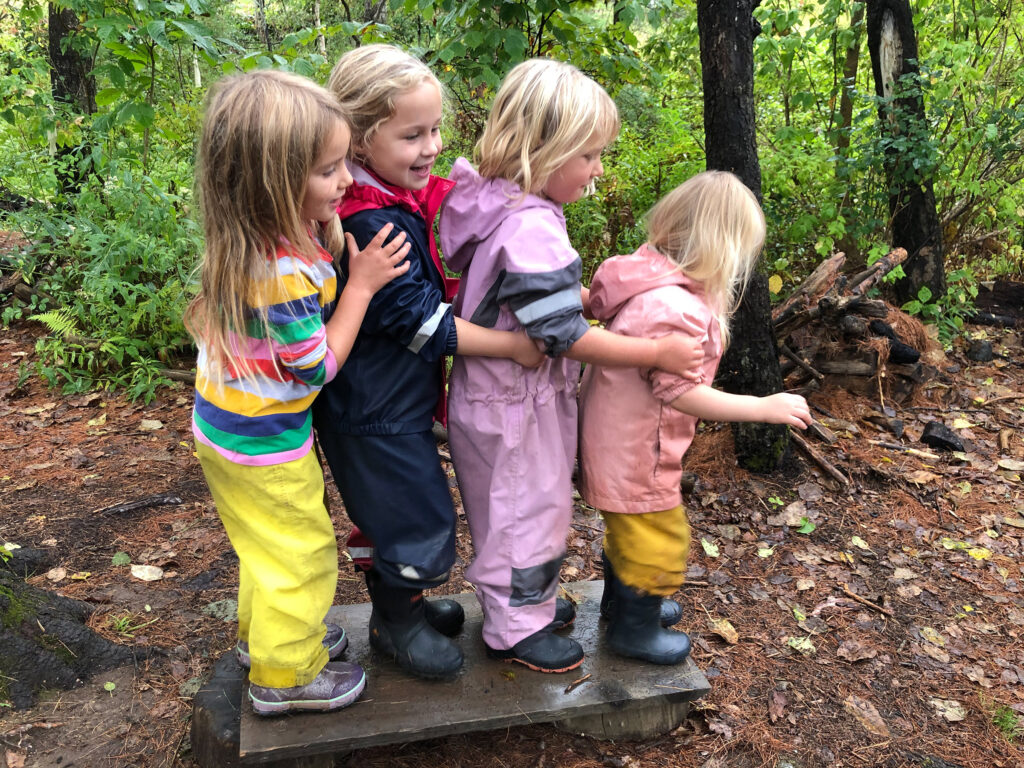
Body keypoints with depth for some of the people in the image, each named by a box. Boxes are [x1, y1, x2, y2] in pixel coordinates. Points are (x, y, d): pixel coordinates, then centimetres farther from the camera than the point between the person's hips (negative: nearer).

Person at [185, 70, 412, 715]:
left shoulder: (260, 237, -7)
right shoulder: (281, 274, -35)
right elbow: (318, 366, -23)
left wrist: (329, 233, -7)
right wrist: (361, 284, -20)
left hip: (226, 422, 9)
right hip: (264, 445, -9)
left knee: (272, 547, 29)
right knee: (302, 554, 12)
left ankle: (264, 631, 52)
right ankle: (285, 675, 33)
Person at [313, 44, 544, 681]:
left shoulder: (400, 203, 3)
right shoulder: (372, 224, -28)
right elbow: (420, 322, -26)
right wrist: (514, 345, -22)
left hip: (397, 398, 10)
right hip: (376, 412, -9)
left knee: (398, 510, 24)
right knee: (419, 520, 6)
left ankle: (401, 602, 45)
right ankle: (398, 624, 30)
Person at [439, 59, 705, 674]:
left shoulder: (505, 207, 3)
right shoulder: (531, 230, -30)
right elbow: (564, 334, -29)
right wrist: (657, 352, -26)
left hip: (500, 395, 10)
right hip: (516, 408, -10)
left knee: (523, 506, 25)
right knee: (529, 509, 8)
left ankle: (521, 600, 45)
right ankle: (515, 629, 28)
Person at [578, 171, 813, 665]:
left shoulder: (649, 275, -3)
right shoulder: (673, 308, -32)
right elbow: (682, 392, -30)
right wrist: (765, 407, -26)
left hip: (618, 437, 10)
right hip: (636, 454, -10)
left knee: (629, 527, 30)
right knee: (659, 541, 11)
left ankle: (620, 599, 52)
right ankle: (633, 630, 32)